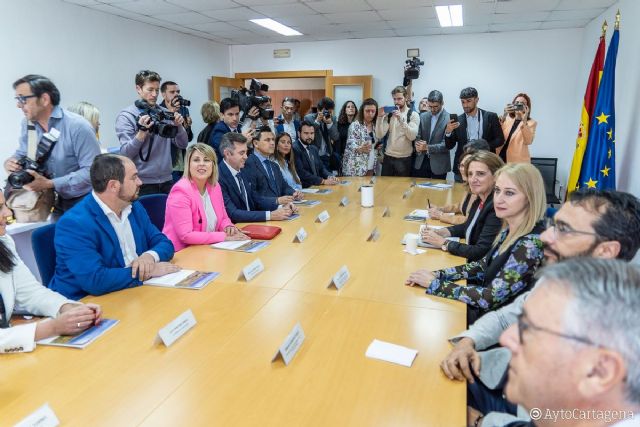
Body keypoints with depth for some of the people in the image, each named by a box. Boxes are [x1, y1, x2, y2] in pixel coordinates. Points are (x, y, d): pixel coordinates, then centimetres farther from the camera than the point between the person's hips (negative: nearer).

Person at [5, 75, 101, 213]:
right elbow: (22, 153, 18)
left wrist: (50, 184, -27)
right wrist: (11, 161, -7)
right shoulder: (27, 123, 2)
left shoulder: (78, 126, -20)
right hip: (53, 202, 6)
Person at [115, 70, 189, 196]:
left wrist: (179, 126, -12)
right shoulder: (126, 116, -4)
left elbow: (183, 144, 5)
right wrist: (142, 131, -24)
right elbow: (125, 153, -12)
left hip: (167, 181, 4)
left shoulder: (165, 113, 7)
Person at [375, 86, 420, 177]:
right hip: (388, 157, 3)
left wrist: (401, 119, -24)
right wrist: (380, 117, -15)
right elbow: (379, 136, -4)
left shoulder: (413, 115, -3)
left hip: (404, 159, -3)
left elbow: (412, 136, -17)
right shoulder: (389, 114, 7)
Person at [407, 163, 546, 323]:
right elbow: (484, 266, 9)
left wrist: (434, 284, -20)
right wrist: (437, 274, -4)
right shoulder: (509, 230, -1)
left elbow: (491, 298, -27)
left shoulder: (531, 244, -27)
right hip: (488, 309, 7)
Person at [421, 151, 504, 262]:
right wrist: (443, 232, 3)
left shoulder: (497, 207, -22)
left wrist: (443, 243, -15)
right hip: (470, 263, 7)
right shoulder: (480, 201, 4)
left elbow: (481, 252, -24)